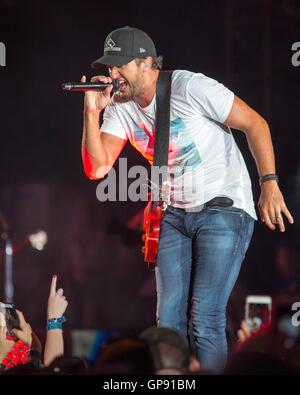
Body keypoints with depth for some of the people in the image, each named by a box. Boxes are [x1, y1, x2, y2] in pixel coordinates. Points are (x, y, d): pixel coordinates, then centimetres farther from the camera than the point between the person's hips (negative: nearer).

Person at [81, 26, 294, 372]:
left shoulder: (190, 87, -16)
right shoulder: (119, 107, 2)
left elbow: (254, 124, -13)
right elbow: (97, 168, -6)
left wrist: (270, 186, -18)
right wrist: (92, 112, -15)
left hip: (224, 209, -6)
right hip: (175, 214, 6)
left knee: (206, 319, -14)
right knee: (168, 319, 3)